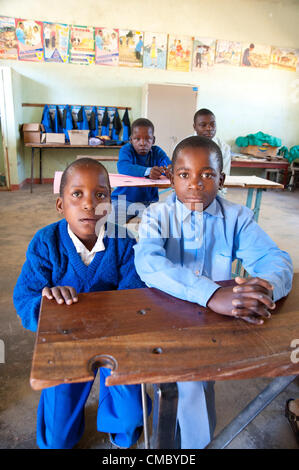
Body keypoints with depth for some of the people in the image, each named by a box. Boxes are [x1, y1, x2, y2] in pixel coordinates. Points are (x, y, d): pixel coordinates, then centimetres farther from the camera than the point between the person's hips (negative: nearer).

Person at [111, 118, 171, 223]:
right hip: (124, 199, -2)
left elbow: (169, 165, -16)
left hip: (149, 200, 2)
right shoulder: (126, 150, -7)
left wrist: (171, 170, -43)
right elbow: (123, 167, -29)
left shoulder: (157, 152, 2)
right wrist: (148, 171, -47)